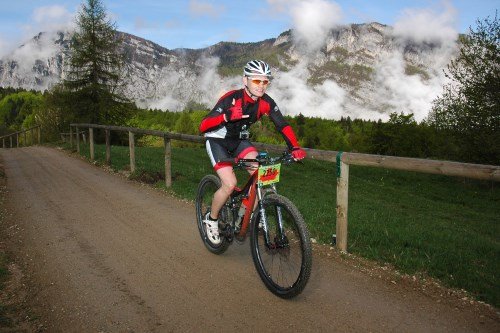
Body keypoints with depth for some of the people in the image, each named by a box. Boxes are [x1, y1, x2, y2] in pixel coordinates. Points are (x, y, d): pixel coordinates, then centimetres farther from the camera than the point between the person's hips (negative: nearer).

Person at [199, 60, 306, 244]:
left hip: (239, 140, 5)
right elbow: (203, 126, -33)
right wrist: (227, 116, -51)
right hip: (217, 141, -5)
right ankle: (211, 219, 6)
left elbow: (283, 125, -14)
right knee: (230, 184, -21)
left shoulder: (266, 102, -15)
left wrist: (295, 147, -31)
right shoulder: (231, 98, -29)